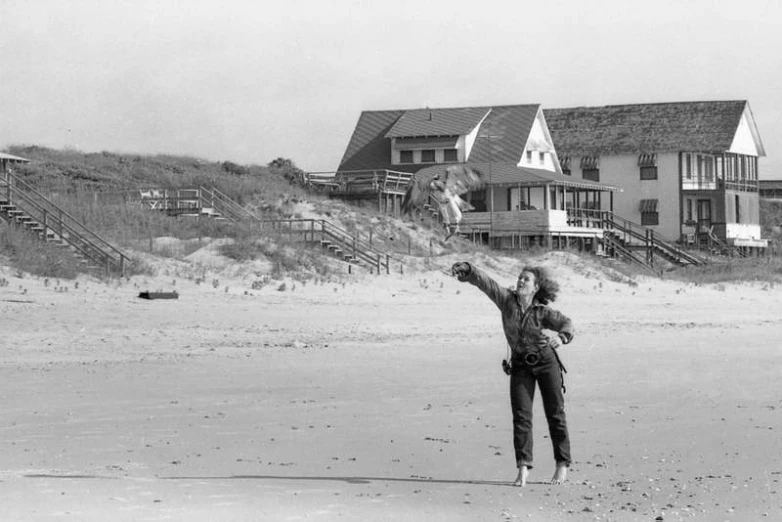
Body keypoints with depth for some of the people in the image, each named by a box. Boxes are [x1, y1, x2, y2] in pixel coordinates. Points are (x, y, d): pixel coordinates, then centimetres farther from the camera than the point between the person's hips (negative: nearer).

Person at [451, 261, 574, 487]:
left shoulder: (542, 311, -12)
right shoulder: (507, 300, -8)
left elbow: (566, 323, -18)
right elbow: (485, 282, -17)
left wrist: (561, 337, -40)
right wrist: (467, 270, -33)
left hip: (546, 361, -2)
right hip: (520, 364, 2)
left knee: (555, 414, 4)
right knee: (521, 416, -7)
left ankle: (562, 465, 17)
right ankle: (523, 468, -10)